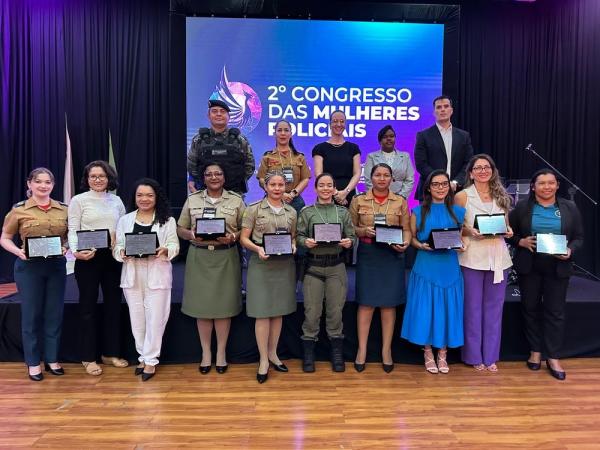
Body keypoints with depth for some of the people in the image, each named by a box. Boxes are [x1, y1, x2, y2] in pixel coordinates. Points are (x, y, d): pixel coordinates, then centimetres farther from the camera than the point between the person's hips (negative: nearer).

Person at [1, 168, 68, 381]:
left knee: (54, 313, 9)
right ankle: (33, 362, 21)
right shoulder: (19, 209, -2)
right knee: (31, 313, 6)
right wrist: (18, 251, -15)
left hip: (57, 266, 3)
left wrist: (66, 247, -7)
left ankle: (52, 359, 24)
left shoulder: (63, 209, 5)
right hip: (29, 267, -2)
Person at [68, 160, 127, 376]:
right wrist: (76, 251, -23)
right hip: (88, 259, -4)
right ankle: (88, 358, 18)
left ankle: (110, 353, 26)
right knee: (88, 306, 6)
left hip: (113, 257, 4)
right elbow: (72, 231, -6)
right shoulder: (78, 200, -1)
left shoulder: (116, 200, 10)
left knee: (113, 304, 10)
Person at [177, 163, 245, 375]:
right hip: (199, 256, 1)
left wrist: (233, 237, -14)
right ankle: (206, 352, 20)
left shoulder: (236, 200, 6)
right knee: (201, 303, 5)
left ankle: (221, 352, 19)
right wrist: (190, 235, -11)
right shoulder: (192, 200, 9)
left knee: (224, 304, 4)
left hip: (226, 257, -1)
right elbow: (180, 229, 9)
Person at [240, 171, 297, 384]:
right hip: (261, 264, -3)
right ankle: (263, 360, 10)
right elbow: (244, 238, -1)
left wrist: (293, 246, -5)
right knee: (262, 312, -2)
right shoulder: (254, 209, 1)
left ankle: (273, 353, 27)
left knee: (278, 311, 11)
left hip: (285, 265, 4)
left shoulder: (291, 212, 11)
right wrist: (258, 248, -17)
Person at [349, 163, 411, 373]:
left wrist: (405, 243, -14)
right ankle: (362, 350, 12)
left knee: (389, 303, 6)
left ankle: (386, 350, 17)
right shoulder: (358, 200, 4)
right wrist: (364, 231, -13)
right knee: (366, 303, 1)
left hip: (392, 255, 1)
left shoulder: (400, 201, 7)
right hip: (367, 255, -1)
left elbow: (406, 229, 6)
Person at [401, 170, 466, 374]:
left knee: (448, 310, 6)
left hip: (449, 268, 2)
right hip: (426, 268, -2)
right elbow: (411, 238, 5)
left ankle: (442, 355, 22)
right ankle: (428, 354, 19)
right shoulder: (419, 211, 3)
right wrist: (421, 245, -14)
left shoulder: (458, 212, 8)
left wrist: (461, 246, -8)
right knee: (426, 309, 0)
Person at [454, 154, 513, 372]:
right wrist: (469, 231, -18)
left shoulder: (501, 196, 11)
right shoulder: (462, 196, -1)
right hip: (472, 257, -4)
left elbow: (506, 224, 19)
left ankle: (491, 355, 22)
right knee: (473, 307, 4)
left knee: (494, 307, 10)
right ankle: (474, 355, 18)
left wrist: (508, 231, -3)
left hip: (498, 257, 4)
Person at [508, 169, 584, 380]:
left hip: (558, 268, 0)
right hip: (529, 267, 0)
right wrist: (521, 241, -15)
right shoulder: (522, 207, 0)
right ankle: (535, 351, 25)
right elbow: (509, 233, 4)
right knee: (531, 309, 10)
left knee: (555, 312, 4)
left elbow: (579, 237, 5)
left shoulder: (570, 208, 3)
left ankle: (553, 358, 16)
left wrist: (570, 250, -13)